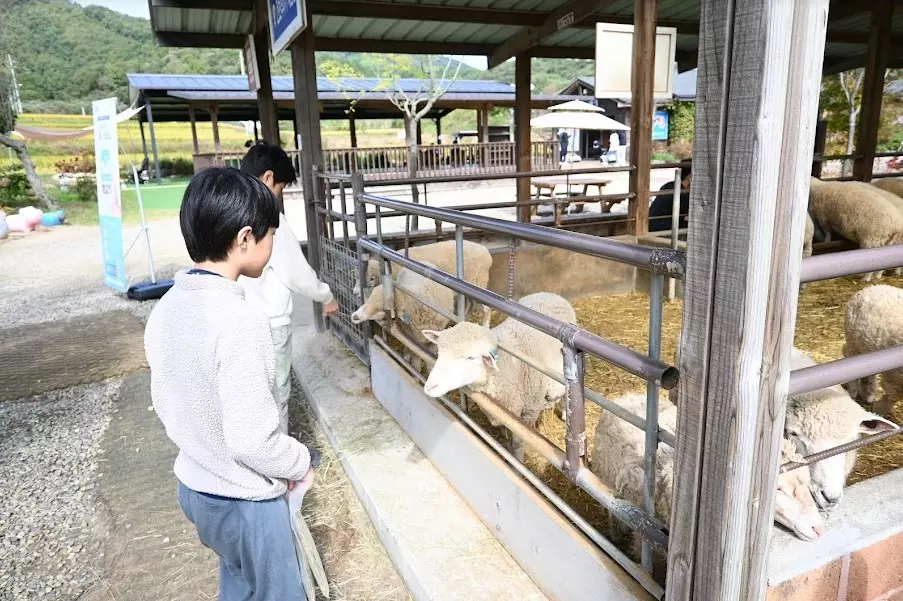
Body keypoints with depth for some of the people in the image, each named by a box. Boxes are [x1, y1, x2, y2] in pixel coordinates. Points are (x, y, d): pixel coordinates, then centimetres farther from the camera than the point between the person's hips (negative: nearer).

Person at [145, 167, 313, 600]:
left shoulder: (166, 308, -5)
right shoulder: (238, 321, -30)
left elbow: (164, 404, 6)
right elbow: (252, 440, -28)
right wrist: (300, 466, -11)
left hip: (194, 487, 8)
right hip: (244, 501, -7)